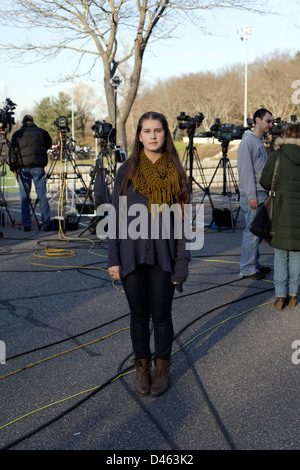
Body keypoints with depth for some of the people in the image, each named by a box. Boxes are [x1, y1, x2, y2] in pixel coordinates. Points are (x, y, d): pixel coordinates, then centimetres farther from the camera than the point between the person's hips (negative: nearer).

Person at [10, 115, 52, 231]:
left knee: (24, 197, 4)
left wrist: (15, 169, 9)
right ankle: (46, 223, 1)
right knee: (42, 195, 3)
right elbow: (49, 145, 16)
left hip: (23, 167, 0)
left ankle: (26, 224, 2)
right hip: (38, 166, 0)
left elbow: (13, 152, 5)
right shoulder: (42, 132, 9)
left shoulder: (17, 134, 7)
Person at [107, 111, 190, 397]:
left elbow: (181, 220, 1)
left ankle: (162, 368, 26)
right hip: (132, 254, 1)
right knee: (139, 315, 10)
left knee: (161, 316, 7)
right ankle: (142, 367, 28)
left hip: (163, 256, 0)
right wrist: (113, 259, -2)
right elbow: (116, 216, 2)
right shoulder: (127, 171, 0)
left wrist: (181, 264, -3)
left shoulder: (175, 172, 0)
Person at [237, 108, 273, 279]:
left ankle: (254, 264, 21)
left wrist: (267, 192, 17)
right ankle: (248, 269, -1)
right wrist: (251, 195, -20)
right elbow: (245, 170, -17)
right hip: (253, 194, -9)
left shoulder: (261, 142, 18)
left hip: (263, 193, 9)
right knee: (252, 231, -7)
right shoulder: (247, 141, -11)